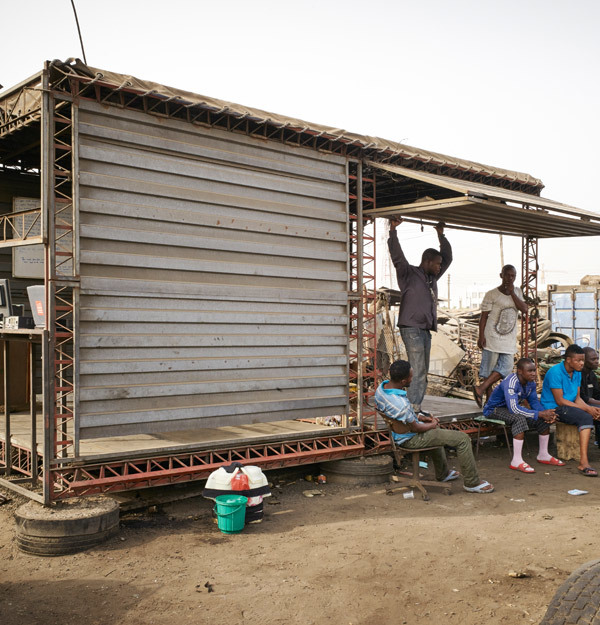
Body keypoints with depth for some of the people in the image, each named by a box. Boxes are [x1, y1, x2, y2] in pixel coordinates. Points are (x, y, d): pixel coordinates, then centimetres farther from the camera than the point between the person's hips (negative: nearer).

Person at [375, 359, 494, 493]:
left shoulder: (382, 386, -10)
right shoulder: (401, 404, -37)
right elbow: (415, 429, -21)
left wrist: (420, 417, 7)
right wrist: (432, 424, -2)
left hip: (396, 432, 10)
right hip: (411, 439, -10)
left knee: (436, 431, 38)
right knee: (463, 439, -4)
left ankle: (442, 474, 47)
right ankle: (472, 482, 11)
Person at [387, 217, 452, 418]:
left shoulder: (432, 277, 19)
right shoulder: (409, 274, -2)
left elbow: (448, 258, 27)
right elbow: (397, 255, -15)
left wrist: (441, 235, 22)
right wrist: (393, 230, -22)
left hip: (425, 329, 8)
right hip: (411, 328, -8)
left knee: (423, 371, 9)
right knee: (417, 369, -13)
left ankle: (417, 407, 14)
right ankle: (414, 407, -12)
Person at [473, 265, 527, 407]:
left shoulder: (517, 291, 12)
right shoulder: (492, 294, -4)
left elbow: (524, 309, -1)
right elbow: (484, 316, -5)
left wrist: (512, 293, -8)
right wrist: (481, 336, -13)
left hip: (509, 339, 5)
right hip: (492, 337, -5)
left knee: (505, 367, -6)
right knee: (490, 367, -1)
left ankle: (480, 389, -3)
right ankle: (489, 399, 7)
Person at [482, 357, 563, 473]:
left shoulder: (531, 382, -4)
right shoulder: (511, 383, -32)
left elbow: (534, 401, 3)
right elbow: (514, 408, -40)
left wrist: (546, 413, -19)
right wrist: (540, 414, -37)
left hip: (513, 407, 9)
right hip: (495, 409, -9)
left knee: (546, 418, -4)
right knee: (520, 419, -37)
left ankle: (543, 455, 9)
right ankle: (516, 461, -34)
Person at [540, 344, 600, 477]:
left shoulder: (577, 373, 9)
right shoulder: (555, 372, -17)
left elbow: (577, 398, 8)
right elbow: (560, 401, -19)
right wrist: (586, 409, -20)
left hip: (570, 406, 9)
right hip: (554, 408, -9)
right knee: (586, 418, -30)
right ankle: (583, 462, -39)